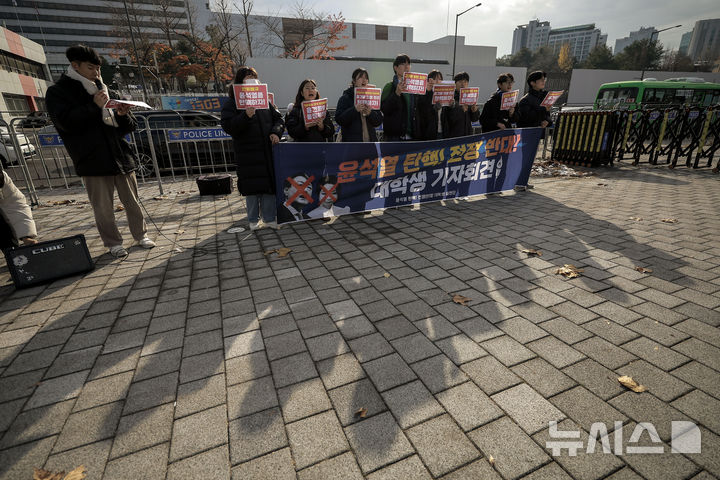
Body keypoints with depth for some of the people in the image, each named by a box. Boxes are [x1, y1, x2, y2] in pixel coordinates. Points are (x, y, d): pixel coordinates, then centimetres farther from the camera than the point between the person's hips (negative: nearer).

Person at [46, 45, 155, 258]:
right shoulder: (58, 92, 5)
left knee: (132, 201, 8)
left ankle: (141, 235, 21)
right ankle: (113, 243, 14)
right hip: (93, 161, -3)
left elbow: (128, 127, 17)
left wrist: (123, 115, -6)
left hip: (121, 155, 4)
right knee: (103, 208, 2)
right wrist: (94, 106, -15)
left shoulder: (103, 91, 18)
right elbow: (65, 122, -11)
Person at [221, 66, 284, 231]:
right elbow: (228, 127, -9)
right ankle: (253, 220, 15)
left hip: (268, 151, 4)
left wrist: (276, 132, -4)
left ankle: (269, 218, 15)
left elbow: (279, 118, 17)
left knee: (270, 185, 4)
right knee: (253, 187, 0)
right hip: (248, 153, -4)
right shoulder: (231, 103, 2)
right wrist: (246, 116, -23)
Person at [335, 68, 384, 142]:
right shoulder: (345, 98, 1)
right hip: (351, 140, -4)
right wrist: (354, 110, -21)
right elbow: (339, 119, -10)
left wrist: (370, 113, -14)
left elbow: (379, 121, 7)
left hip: (370, 139, 4)